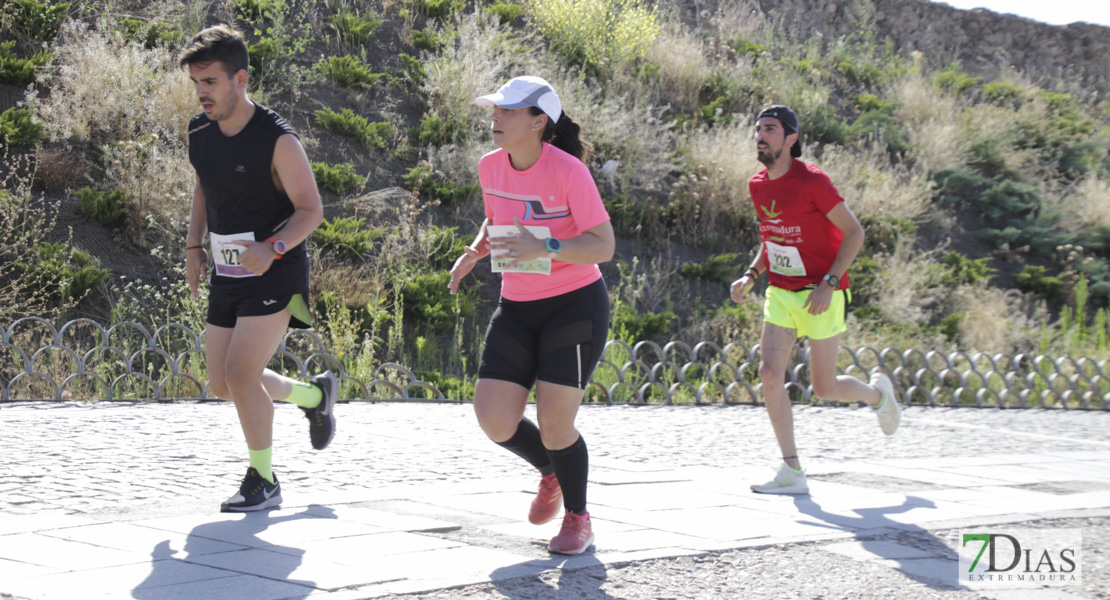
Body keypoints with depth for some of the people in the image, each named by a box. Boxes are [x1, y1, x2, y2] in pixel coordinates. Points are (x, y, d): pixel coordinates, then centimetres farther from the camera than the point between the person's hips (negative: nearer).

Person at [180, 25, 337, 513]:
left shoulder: (277, 140, -18)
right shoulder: (199, 131, 2)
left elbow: (310, 209, -13)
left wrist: (273, 249, -29)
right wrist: (195, 245, 9)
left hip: (274, 274, -7)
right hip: (227, 274, 7)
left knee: (240, 372, -15)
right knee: (221, 383, 9)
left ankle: (262, 481, 4)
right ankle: (314, 394, 35)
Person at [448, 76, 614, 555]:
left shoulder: (568, 171, -18)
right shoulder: (490, 167, 1)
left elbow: (604, 246, -18)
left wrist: (544, 249, -32)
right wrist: (476, 250, 0)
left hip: (576, 304, -5)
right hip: (517, 306, 6)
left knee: (554, 424, -7)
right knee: (494, 419, -6)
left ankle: (577, 516, 21)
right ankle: (551, 470, 27)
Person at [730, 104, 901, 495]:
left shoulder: (811, 181, -16)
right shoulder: (758, 185, 5)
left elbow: (854, 232, -13)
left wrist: (829, 283, -22)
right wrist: (751, 276, 5)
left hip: (821, 295, -6)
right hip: (780, 293, 6)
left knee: (825, 388, 1)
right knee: (770, 372, -11)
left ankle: (877, 393, 36)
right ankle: (792, 473, -6)